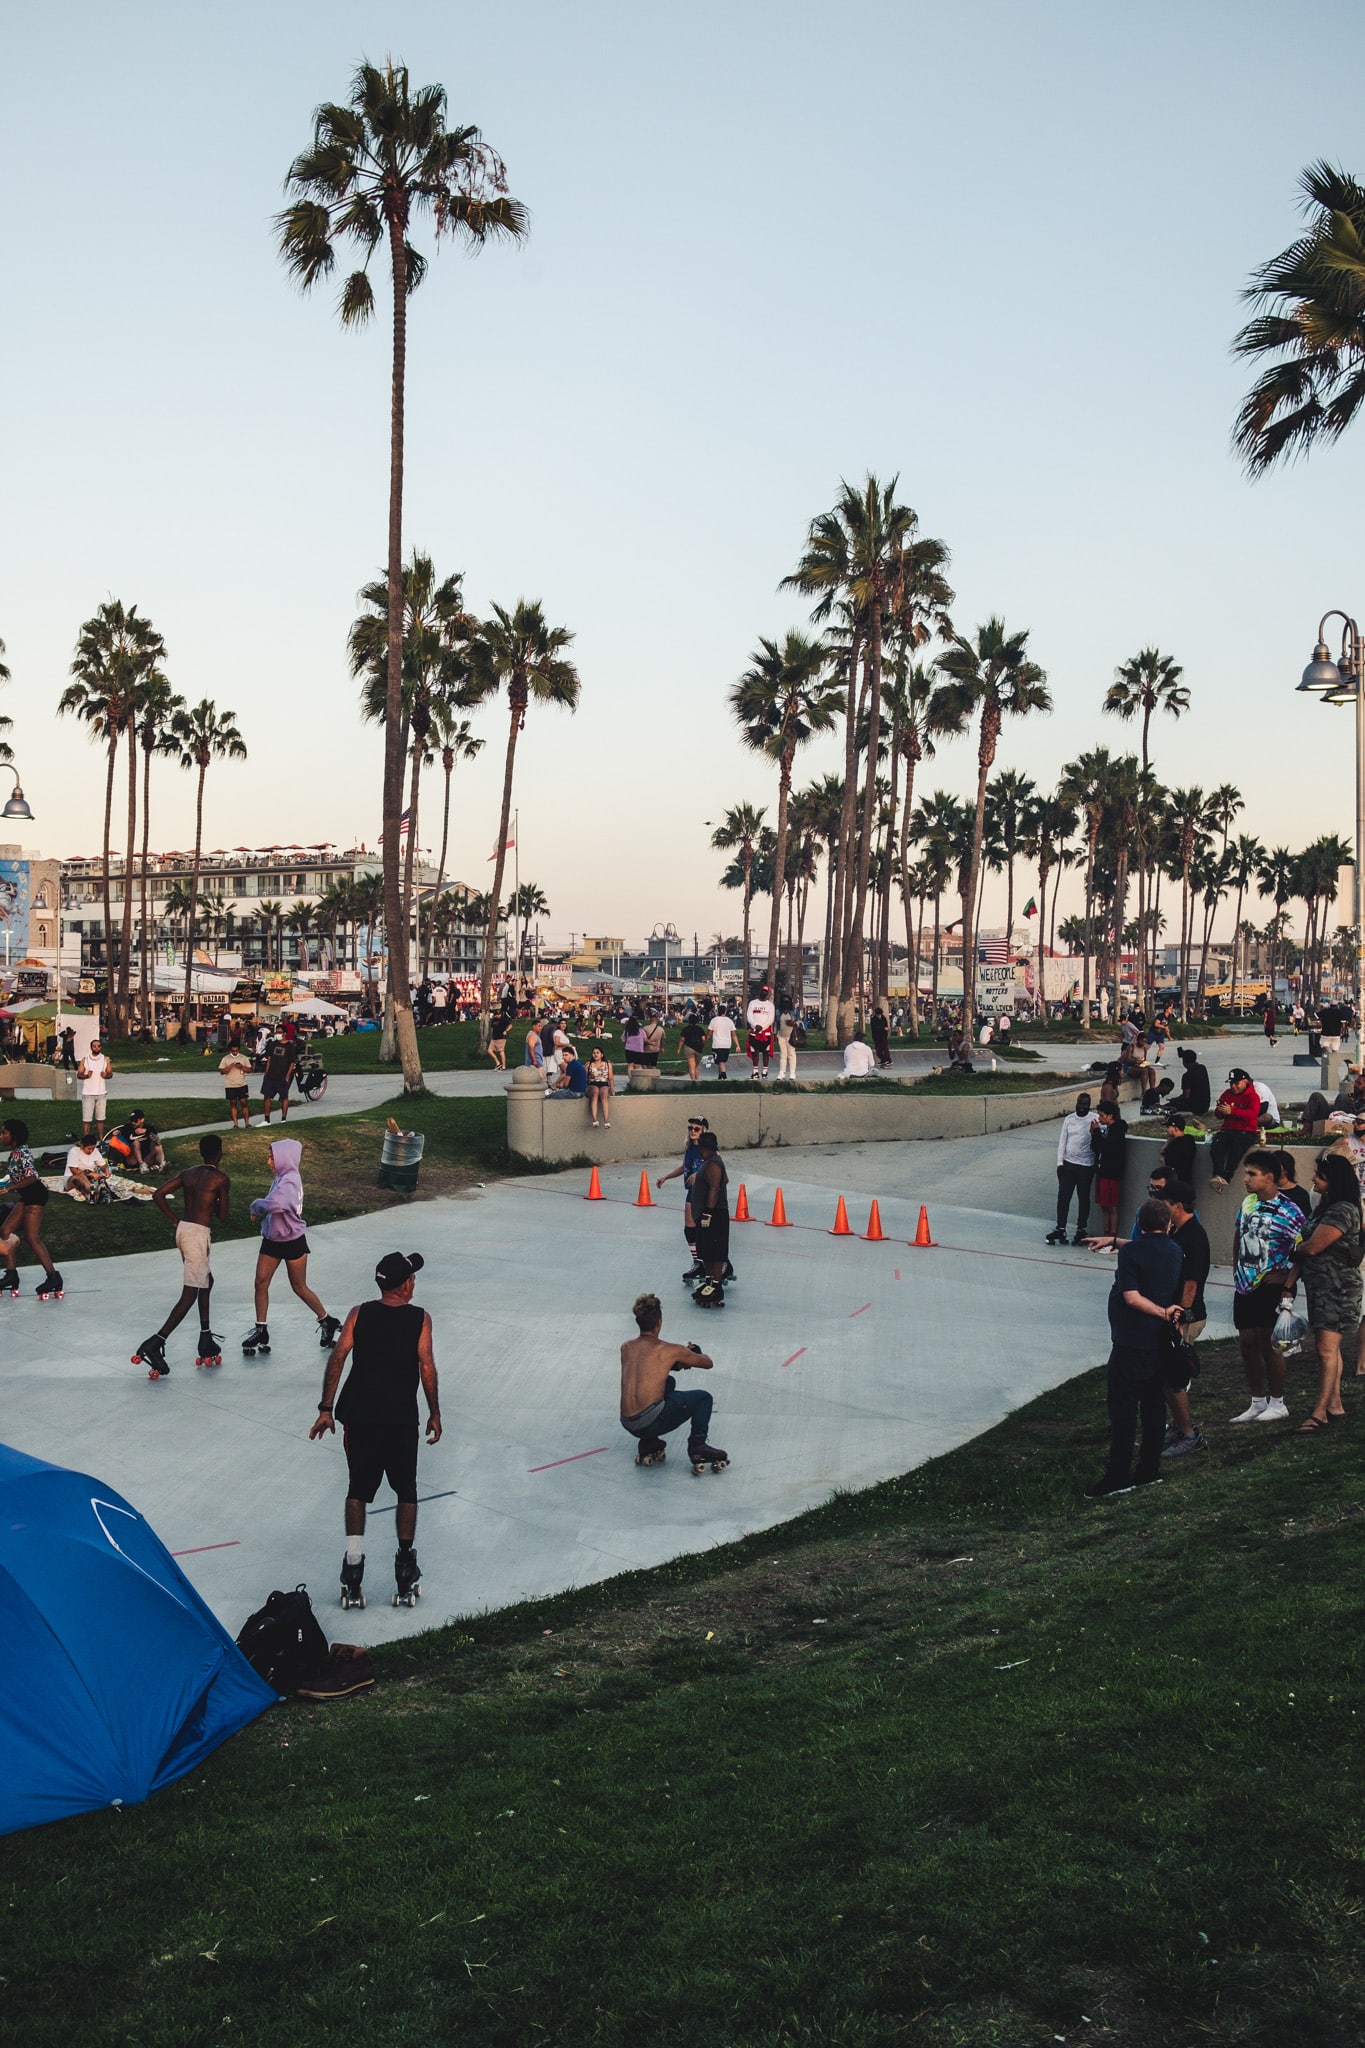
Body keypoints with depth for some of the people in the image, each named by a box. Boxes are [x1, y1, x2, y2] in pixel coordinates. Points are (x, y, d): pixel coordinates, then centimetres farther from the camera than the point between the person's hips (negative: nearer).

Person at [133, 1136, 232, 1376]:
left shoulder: (187, 1173, 10)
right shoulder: (221, 1179, -7)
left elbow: (158, 1194, 4)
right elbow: (223, 1217, -2)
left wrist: (176, 1220, 10)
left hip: (183, 1229, 8)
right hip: (199, 1233, -8)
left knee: (206, 1282, 22)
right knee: (189, 1295, -5)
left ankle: (206, 1342, 24)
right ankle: (155, 1343, -16)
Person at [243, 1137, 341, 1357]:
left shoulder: (289, 1181, -25)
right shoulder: (281, 1177, 4)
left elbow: (275, 1205, -41)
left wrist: (256, 1205, -23)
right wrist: (260, 1207, -8)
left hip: (292, 1241, -8)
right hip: (272, 1239, 8)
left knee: (299, 1287, 6)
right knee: (261, 1282, 4)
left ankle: (327, 1322, 24)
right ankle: (261, 1330, 14)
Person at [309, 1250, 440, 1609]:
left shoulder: (359, 1315, 2)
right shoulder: (419, 1319, -3)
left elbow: (337, 1359, -4)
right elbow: (427, 1368, -7)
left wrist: (326, 1410, -1)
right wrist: (434, 1414, 2)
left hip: (359, 1417, 2)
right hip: (402, 1421, -1)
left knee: (357, 1491, 12)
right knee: (406, 1492, 14)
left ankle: (352, 1578, 5)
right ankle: (406, 1577, 15)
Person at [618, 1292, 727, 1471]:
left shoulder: (626, 1347, 12)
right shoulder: (670, 1350, -2)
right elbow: (708, 1363, 14)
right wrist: (694, 1355, 36)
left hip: (628, 1425, 6)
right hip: (651, 1422, -5)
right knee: (703, 1397, 15)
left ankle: (648, 1445, 26)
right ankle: (697, 1445, -1)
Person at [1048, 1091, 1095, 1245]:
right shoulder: (1069, 1119, 7)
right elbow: (1062, 1141, 9)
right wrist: (1060, 1163, 4)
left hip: (1086, 1165, -3)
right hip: (1068, 1163, 3)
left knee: (1083, 1198, 6)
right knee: (1063, 1196, 1)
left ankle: (1081, 1230, 15)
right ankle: (1060, 1229, 7)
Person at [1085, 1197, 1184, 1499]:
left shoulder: (1131, 1251, -13)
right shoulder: (1175, 1252, 8)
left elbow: (1131, 1297, -19)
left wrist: (1163, 1313, -11)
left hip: (1131, 1343, -7)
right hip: (1160, 1342, 7)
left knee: (1123, 1408, -5)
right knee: (1153, 1404, 13)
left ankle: (1118, 1476, -6)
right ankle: (1150, 1469, 18)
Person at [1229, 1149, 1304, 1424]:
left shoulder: (1287, 1212, -14)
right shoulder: (1248, 1203, 7)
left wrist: (1285, 1275, -14)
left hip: (1270, 1288, -7)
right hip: (1245, 1286, 7)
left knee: (1266, 1343, -2)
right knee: (1247, 1343, 10)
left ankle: (1277, 1404, 12)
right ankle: (1258, 1403, 21)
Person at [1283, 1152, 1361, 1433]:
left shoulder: (1343, 1211, -17)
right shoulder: (1323, 1208, 15)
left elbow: (1312, 1247, -20)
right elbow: (1306, 1250, 13)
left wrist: (1290, 1251, 2)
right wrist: (1290, 1283, 7)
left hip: (1337, 1288, -10)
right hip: (1319, 1286, 10)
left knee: (1327, 1349, -10)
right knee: (1327, 1348, 14)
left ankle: (1319, 1414, -9)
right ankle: (1335, 1407, 21)